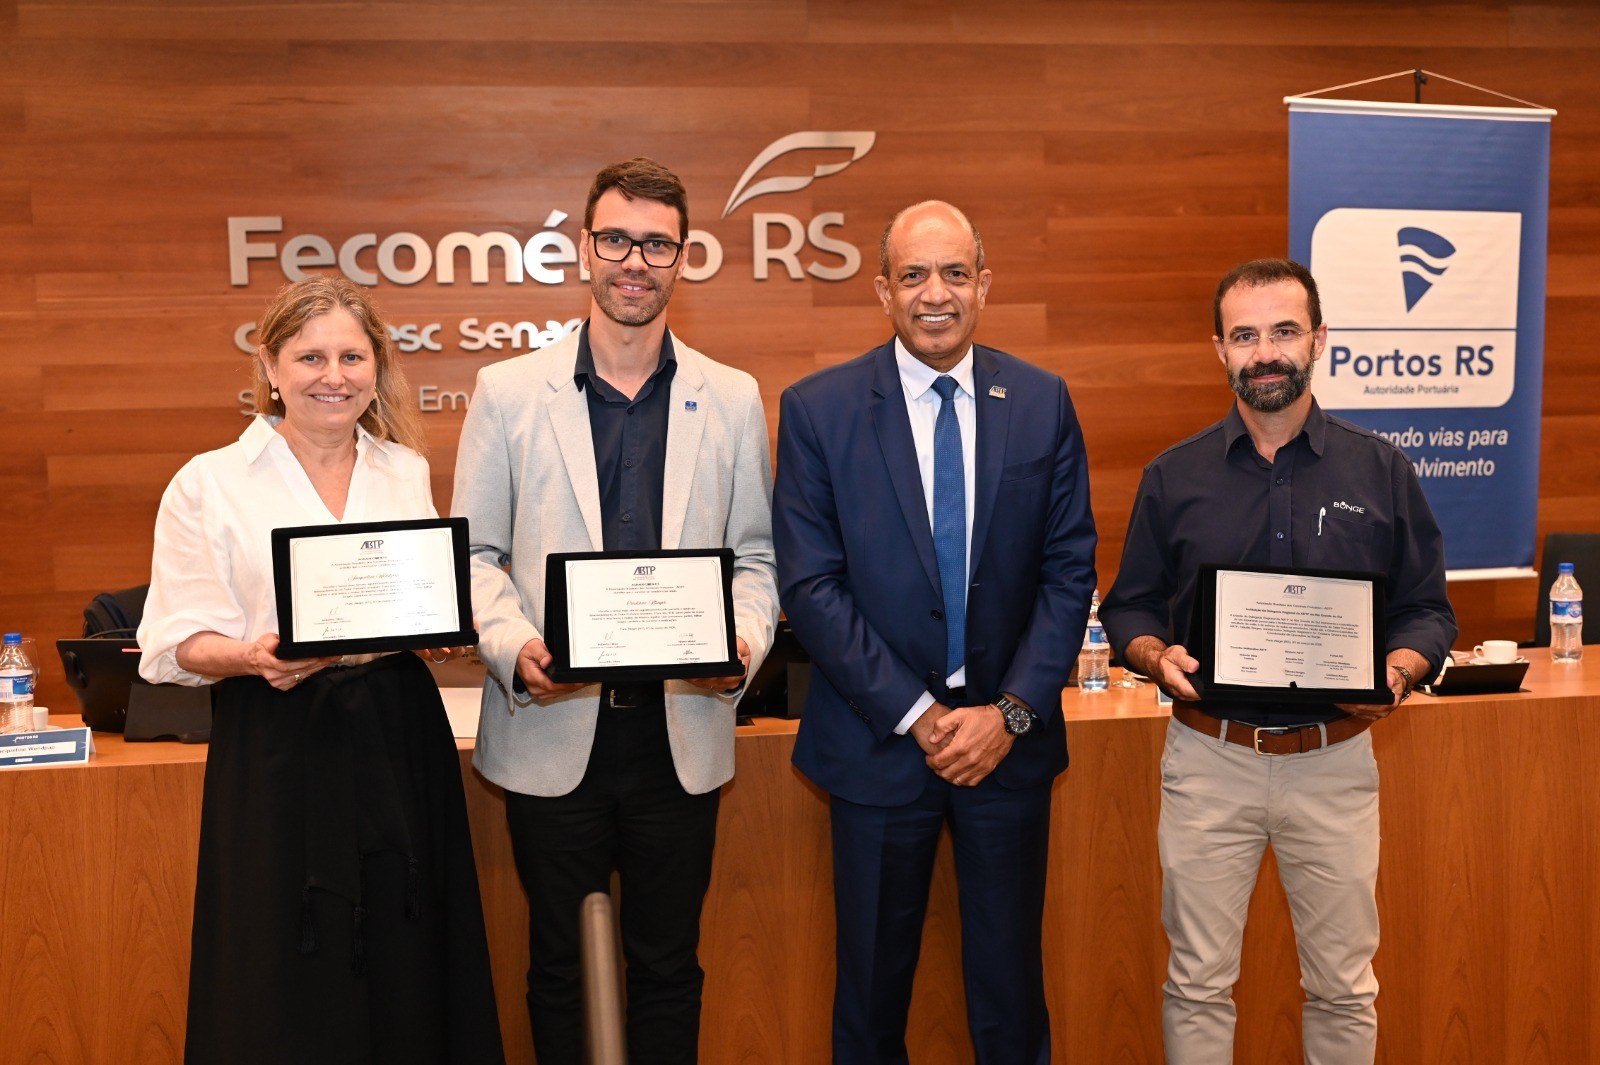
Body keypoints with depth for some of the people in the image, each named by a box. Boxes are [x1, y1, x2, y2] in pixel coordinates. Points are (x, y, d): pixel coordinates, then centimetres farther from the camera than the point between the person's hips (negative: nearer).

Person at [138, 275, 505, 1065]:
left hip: (398, 739, 3)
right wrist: (253, 657, -23)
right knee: (287, 991, 3)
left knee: (406, 975, 8)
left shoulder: (407, 472, 9)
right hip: (277, 748, -3)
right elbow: (177, 642, -3)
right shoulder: (208, 484, -2)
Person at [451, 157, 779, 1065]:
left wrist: (746, 644, -12)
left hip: (682, 731, 1)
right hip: (552, 729, -1)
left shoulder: (734, 400, 4)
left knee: (669, 964, 13)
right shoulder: (509, 392, 0)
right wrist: (515, 647, -16)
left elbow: (754, 555, 7)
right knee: (558, 965, 13)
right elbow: (474, 553, 2)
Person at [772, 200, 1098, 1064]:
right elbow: (810, 585, -9)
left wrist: (1011, 711, -9)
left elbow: (1069, 570, 1)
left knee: (1010, 981, 13)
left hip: (1008, 735, 2)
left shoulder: (1042, 403, 1)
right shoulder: (817, 409, -5)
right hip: (880, 738, -1)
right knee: (873, 984, 12)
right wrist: (918, 717, -12)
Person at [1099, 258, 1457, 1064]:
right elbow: (1128, 608, 8)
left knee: (1343, 988, 11)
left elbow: (1427, 610, 5)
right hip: (1207, 757, 0)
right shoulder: (1173, 477, 3)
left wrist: (1398, 672, -15)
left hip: (1334, 760, 0)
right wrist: (1158, 656, -13)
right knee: (1198, 985, 9)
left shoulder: (1381, 472, 2)